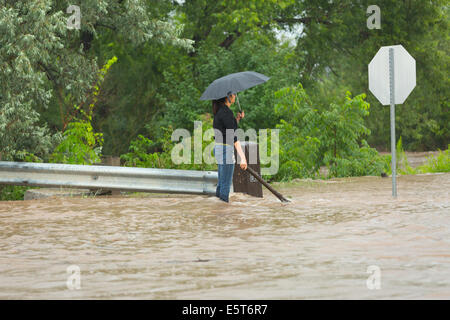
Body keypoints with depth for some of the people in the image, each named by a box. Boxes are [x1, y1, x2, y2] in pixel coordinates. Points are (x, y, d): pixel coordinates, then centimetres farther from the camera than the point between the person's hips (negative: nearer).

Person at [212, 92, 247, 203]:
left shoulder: (219, 111, 12)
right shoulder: (226, 112, -17)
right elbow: (233, 136, -24)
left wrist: (237, 119, 8)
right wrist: (243, 157, -28)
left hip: (218, 148, 10)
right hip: (226, 149, -10)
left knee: (221, 183, 16)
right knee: (226, 184, -4)